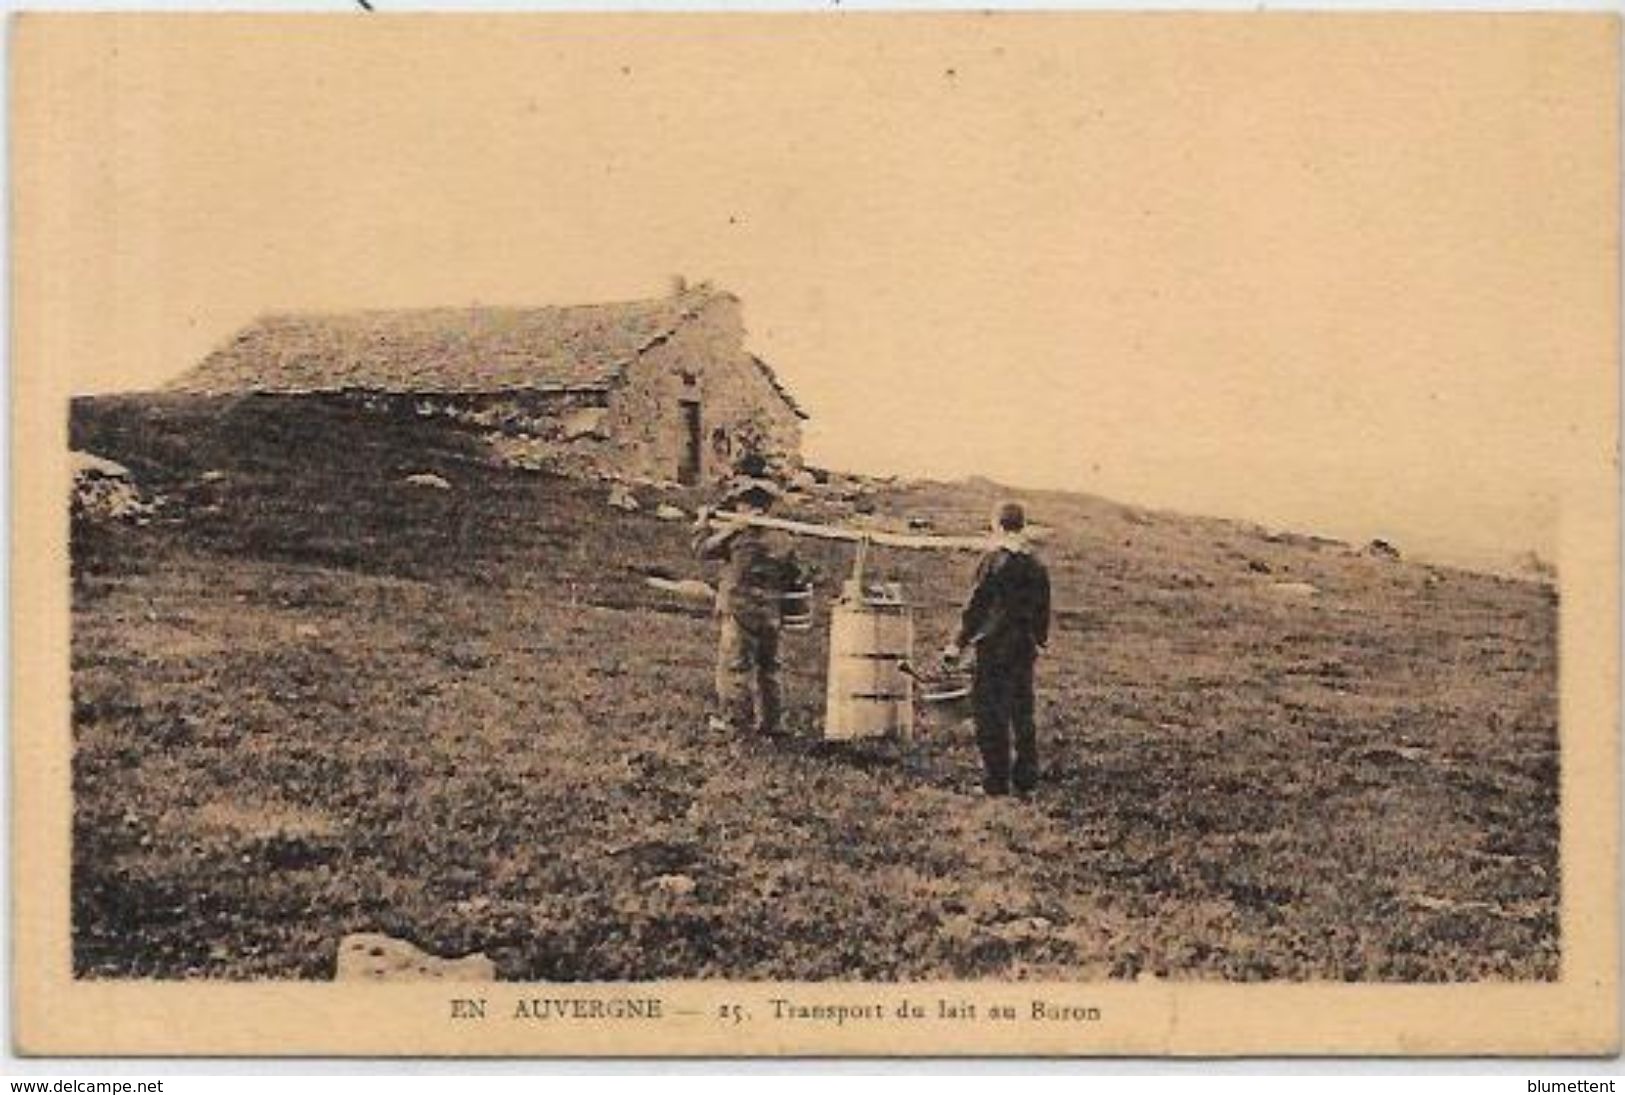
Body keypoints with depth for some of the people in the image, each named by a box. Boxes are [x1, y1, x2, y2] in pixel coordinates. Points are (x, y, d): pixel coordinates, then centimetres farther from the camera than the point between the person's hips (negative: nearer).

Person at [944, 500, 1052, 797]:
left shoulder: (993, 562, -13)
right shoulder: (1036, 565, 6)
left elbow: (977, 606, -12)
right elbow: (1043, 608, 14)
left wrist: (960, 643, -5)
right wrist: (1039, 641, 27)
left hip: (994, 647, -6)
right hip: (1024, 648, 6)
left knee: (991, 715, 0)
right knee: (1022, 713, 14)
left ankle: (996, 780, 1)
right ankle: (1026, 779, 18)